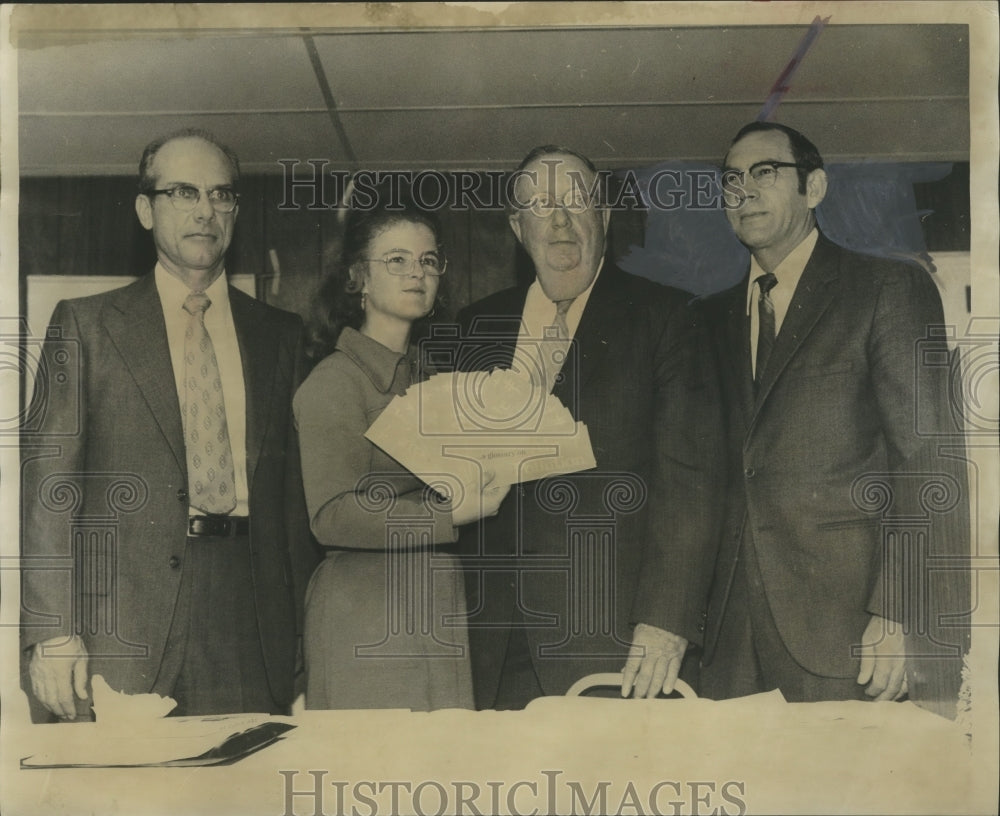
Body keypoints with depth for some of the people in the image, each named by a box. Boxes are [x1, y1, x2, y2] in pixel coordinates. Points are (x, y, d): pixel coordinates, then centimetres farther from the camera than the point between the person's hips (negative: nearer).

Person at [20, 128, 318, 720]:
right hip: (123, 623, -1)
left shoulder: (282, 335, 12)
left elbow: (297, 488, 10)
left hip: (251, 623, 2)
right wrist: (52, 632, -9)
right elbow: (49, 478, 0)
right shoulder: (85, 325, 6)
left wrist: (308, 639, 6)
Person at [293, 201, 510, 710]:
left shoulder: (424, 375, 17)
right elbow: (331, 515, -18)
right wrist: (448, 514, -22)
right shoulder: (333, 382, -9)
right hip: (366, 618, -7)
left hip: (437, 611, 7)